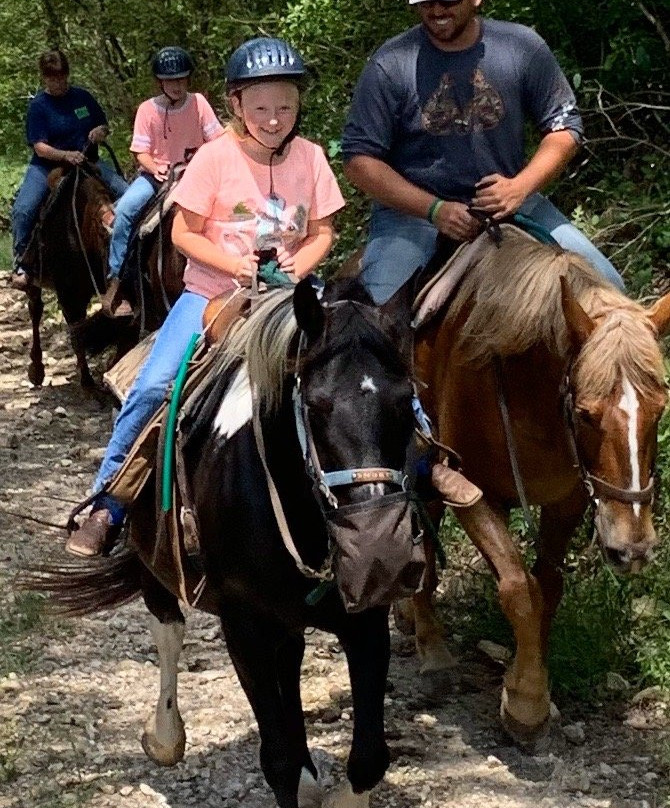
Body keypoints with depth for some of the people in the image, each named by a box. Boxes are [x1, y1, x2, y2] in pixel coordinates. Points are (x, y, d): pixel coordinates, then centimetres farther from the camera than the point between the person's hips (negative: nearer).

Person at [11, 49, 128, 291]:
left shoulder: (82, 97, 5)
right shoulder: (38, 106, -5)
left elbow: (104, 127, 16)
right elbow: (40, 148, -13)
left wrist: (101, 131, -10)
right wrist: (66, 155, -33)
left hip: (87, 161, 3)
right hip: (47, 166, -3)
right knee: (22, 210, -26)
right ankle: (21, 264, -13)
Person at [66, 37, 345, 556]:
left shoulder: (310, 157, -3)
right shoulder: (216, 157, -10)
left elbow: (322, 232, 5)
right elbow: (184, 233, -7)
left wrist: (300, 264, -15)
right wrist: (235, 264, -21)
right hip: (211, 293, -2)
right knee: (154, 386, -19)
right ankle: (107, 504, -6)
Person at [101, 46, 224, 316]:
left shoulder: (198, 103, -4)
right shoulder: (148, 109, -6)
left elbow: (218, 141, -4)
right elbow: (141, 152, -5)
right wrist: (155, 168, -26)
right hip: (155, 173, -1)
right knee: (125, 209, -26)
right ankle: (114, 281, -21)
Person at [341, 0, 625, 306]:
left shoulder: (522, 48, -3)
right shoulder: (390, 66, -8)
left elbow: (564, 128, 3)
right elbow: (359, 161, -8)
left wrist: (519, 188, -15)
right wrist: (435, 209, -18)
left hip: (508, 201, 2)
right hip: (414, 209, -2)